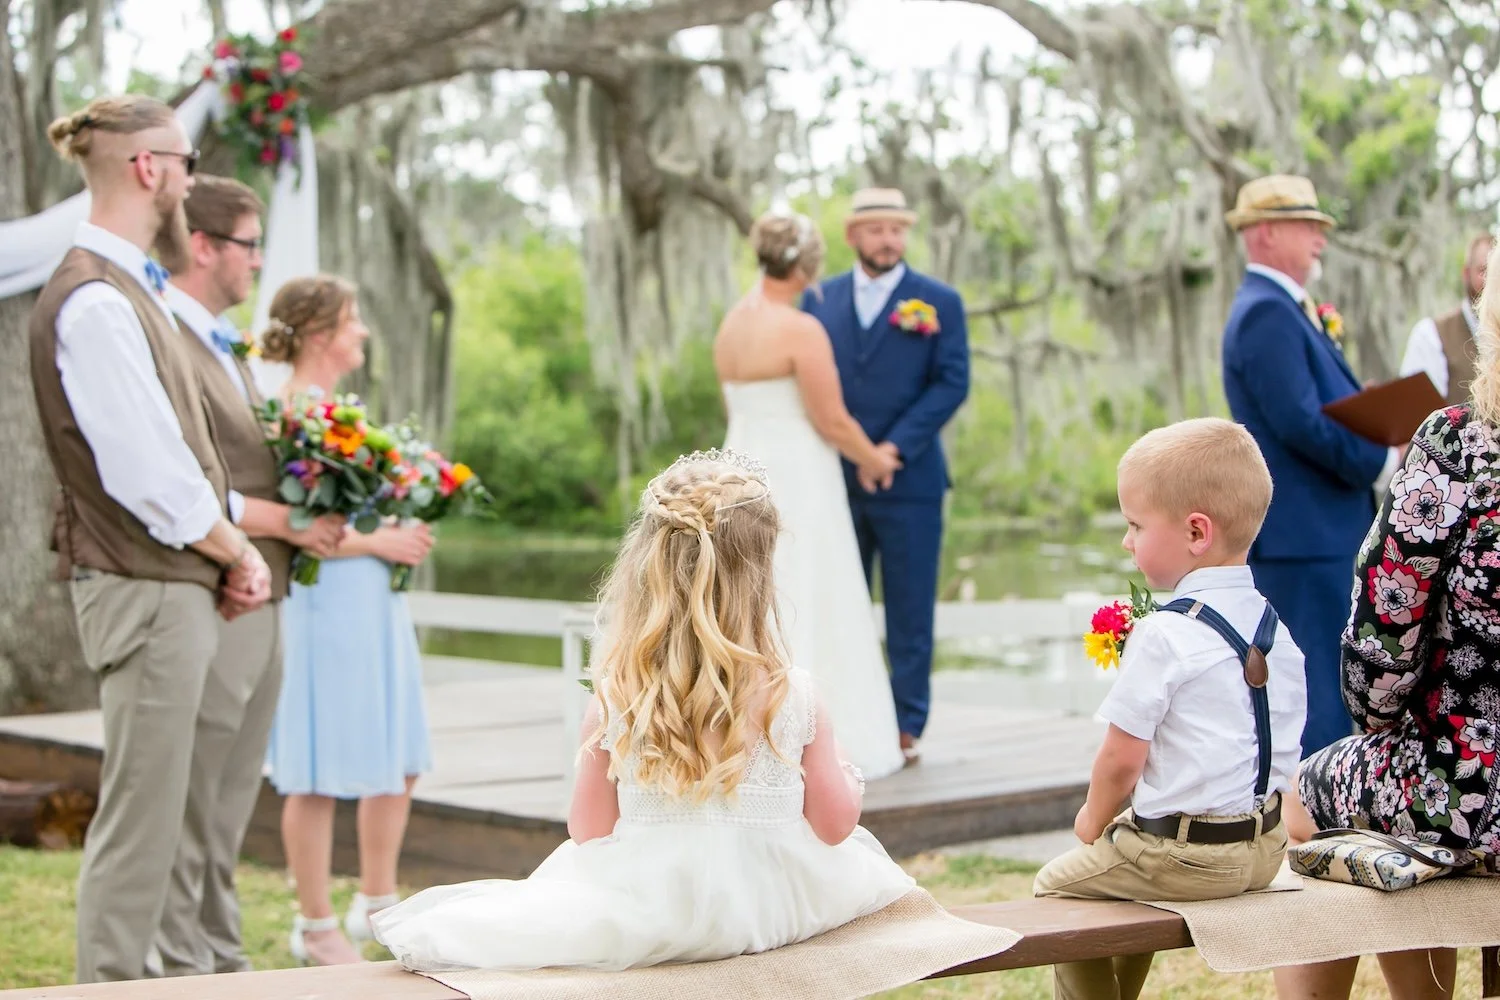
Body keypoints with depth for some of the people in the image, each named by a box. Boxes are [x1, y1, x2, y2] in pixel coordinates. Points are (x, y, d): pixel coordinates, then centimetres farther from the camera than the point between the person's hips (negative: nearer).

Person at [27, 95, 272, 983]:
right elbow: (152, 476, -21)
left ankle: (126, 986, 27)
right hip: (147, 591, -10)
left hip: (177, 585, 10)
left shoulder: (132, 290, 14)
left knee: (168, 812, 17)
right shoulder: (94, 302, -17)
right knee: (140, 822, -3)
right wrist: (238, 553, -8)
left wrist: (229, 556, 7)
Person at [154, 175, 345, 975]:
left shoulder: (223, 348, 20)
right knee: (189, 810, -2)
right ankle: (179, 968, 5)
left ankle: (220, 958, 24)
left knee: (229, 810, 16)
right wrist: (289, 520, -14)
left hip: (261, 603, 10)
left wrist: (317, 523, 7)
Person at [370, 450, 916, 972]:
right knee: (853, 853, 28)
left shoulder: (613, 703, -14)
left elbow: (588, 832, -4)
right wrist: (848, 779, 17)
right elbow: (835, 825, -5)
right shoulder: (794, 698, -16)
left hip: (645, 922, 1)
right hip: (774, 912, -1)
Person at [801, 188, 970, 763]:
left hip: (909, 481, -3)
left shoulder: (939, 302, 2)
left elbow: (953, 383, -6)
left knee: (910, 613, 1)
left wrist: (894, 448, -14)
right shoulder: (819, 300, 10)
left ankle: (905, 727, 9)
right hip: (834, 480, 3)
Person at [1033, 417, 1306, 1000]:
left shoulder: (1163, 638, -21)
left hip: (1189, 857, -8)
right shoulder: (1275, 629, 4)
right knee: (1129, 840, 32)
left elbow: (1122, 759, -17)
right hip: (1265, 847, 8)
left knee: (1059, 884, 12)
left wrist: (1095, 818, 3)